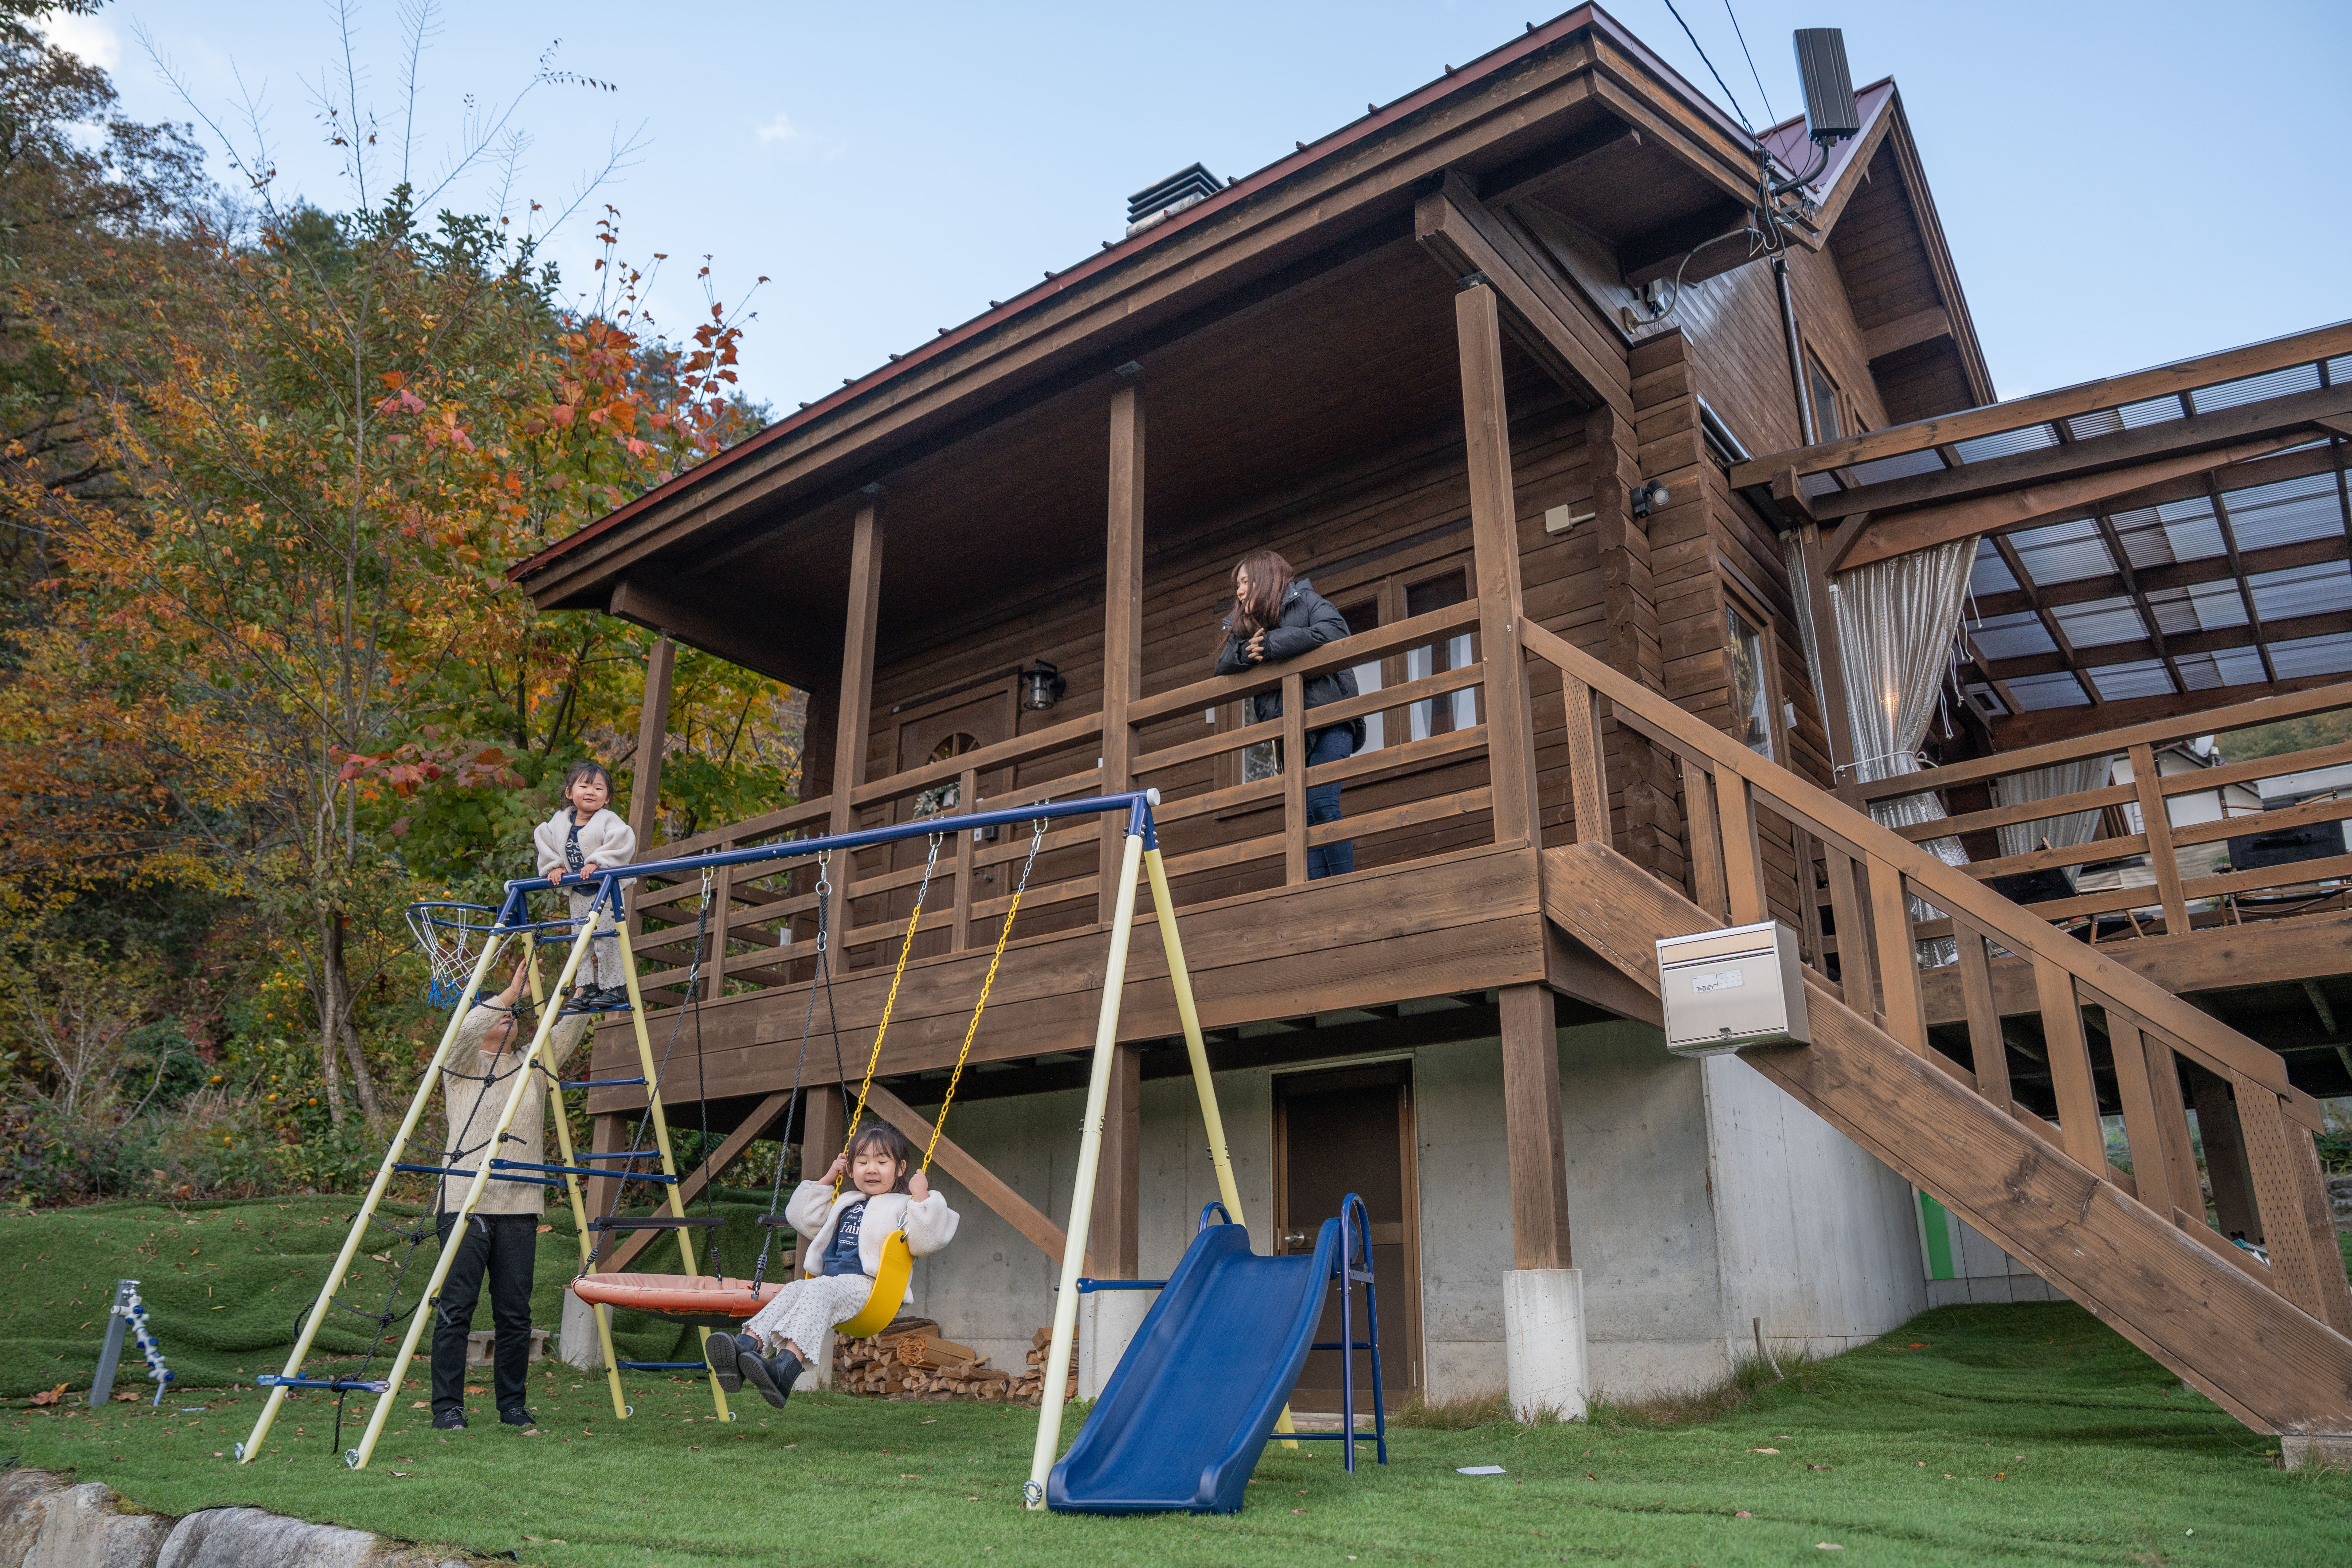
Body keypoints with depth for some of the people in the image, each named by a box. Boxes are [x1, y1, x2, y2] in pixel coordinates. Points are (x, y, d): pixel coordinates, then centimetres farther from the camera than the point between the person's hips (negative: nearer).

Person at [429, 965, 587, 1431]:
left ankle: (512, 1406, 14)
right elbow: (463, 1032, -16)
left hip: (519, 1205, 3)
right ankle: (447, 1407, 6)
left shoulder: (535, 1065, 16)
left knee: (515, 1314, 5)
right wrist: (508, 994, -22)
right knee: (455, 1308, -4)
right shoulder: (462, 1064, 6)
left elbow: (571, 1025, 6)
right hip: (466, 1199, -3)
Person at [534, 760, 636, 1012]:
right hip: (578, 894, 6)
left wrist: (597, 863, -28)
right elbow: (545, 843, 16)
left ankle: (617, 989, 0)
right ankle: (589, 989, 18)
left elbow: (623, 842, -27)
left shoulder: (608, 821, -14)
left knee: (608, 940, -8)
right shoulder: (561, 821, 4)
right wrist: (554, 867, 2)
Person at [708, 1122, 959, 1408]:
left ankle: (785, 1370, -55)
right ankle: (746, 1346, -46)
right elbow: (804, 1219, 39)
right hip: (832, 1281, 7)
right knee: (794, 1289, -23)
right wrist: (827, 1180, 34)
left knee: (819, 1291, -33)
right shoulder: (845, 1204, 30)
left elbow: (924, 1242, -7)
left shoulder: (902, 1207, 9)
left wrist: (922, 1198, -13)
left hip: (869, 1286, -6)